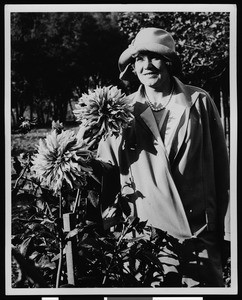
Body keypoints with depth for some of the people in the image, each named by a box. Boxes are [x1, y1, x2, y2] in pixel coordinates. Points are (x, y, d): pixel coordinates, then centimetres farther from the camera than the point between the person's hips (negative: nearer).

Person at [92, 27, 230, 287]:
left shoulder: (199, 102, 0)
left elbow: (220, 164, 4)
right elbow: (107, 166, 8)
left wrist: (220, 221, 4)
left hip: (198, 229, 0)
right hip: (146, 231, 1)